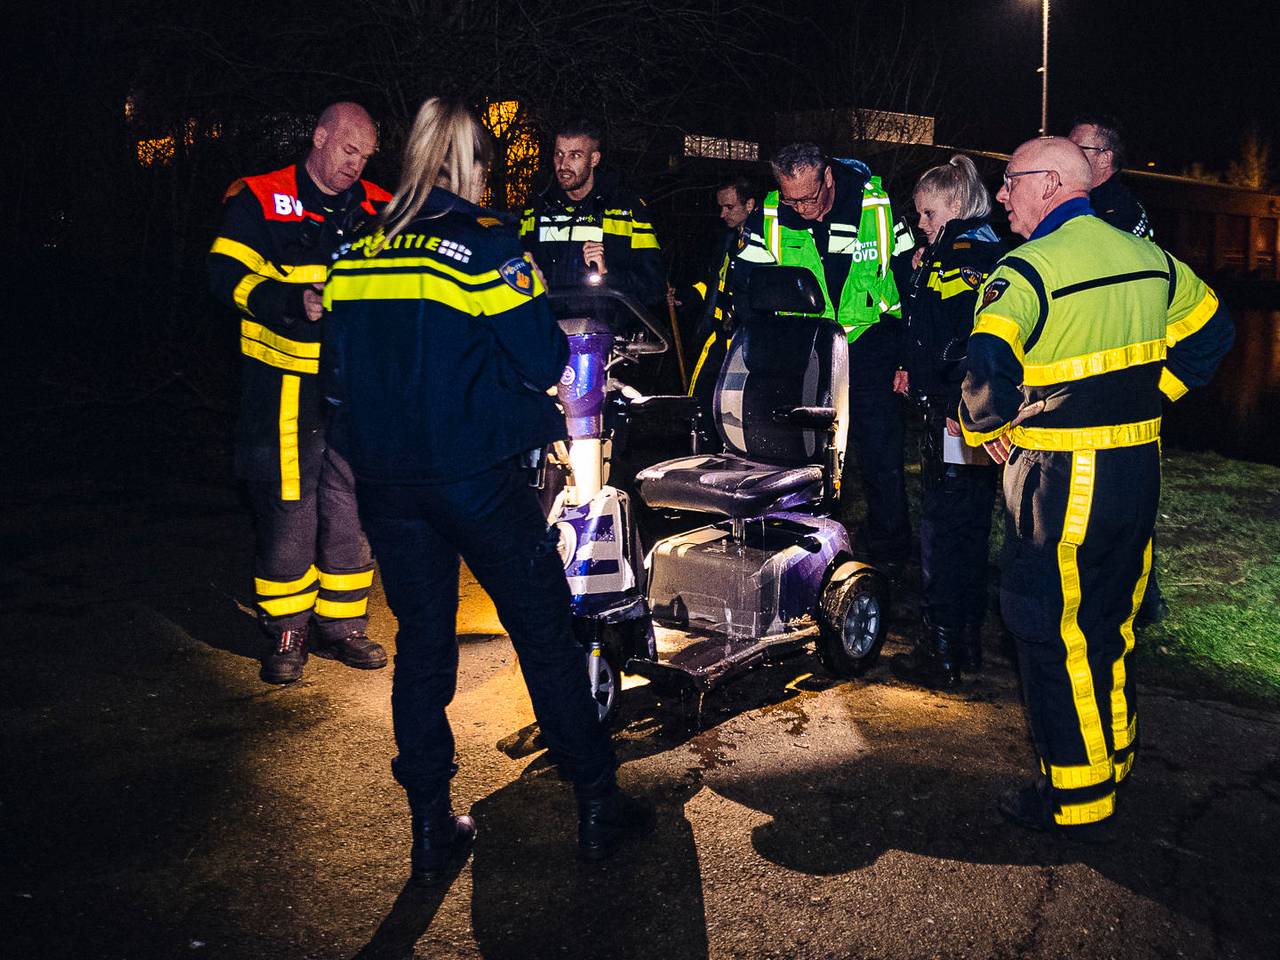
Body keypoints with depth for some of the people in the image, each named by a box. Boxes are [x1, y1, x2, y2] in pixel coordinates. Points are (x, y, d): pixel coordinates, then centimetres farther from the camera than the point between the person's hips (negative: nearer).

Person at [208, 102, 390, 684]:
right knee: (287, 507, -1)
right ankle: (287, 631, 14)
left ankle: (342, 624, 22)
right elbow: (228, 273, -7)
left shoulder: (378, 208, 12)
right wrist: (294, 303, -21)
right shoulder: (259, 200, 1)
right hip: (284, 384, -3)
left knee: (352, 508, 8)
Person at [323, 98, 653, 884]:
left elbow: (340, 371, 13)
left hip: (386, 480, 5)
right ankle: (597, 804, 17)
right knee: (546, 632, 7)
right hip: (476, 474, -5)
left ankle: (432, 825, 20)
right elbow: (542, 360, -11)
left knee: (421, 642, 13)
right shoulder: (486, 243, -9)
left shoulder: (358, 250, 8)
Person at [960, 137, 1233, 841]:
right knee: (1111, 621, 21)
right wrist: (1149, 396, 18)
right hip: (1140, 466, 8)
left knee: (1054, 637, 4)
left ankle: (1076, 801, 14)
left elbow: (989, 368, -29)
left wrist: (979, 427, -10)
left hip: (1061, 479, -8)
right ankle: (1114, 753, 37)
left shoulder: (1028, 268, -16)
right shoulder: (1147, 256, 9)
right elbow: (1210, 329, 20)